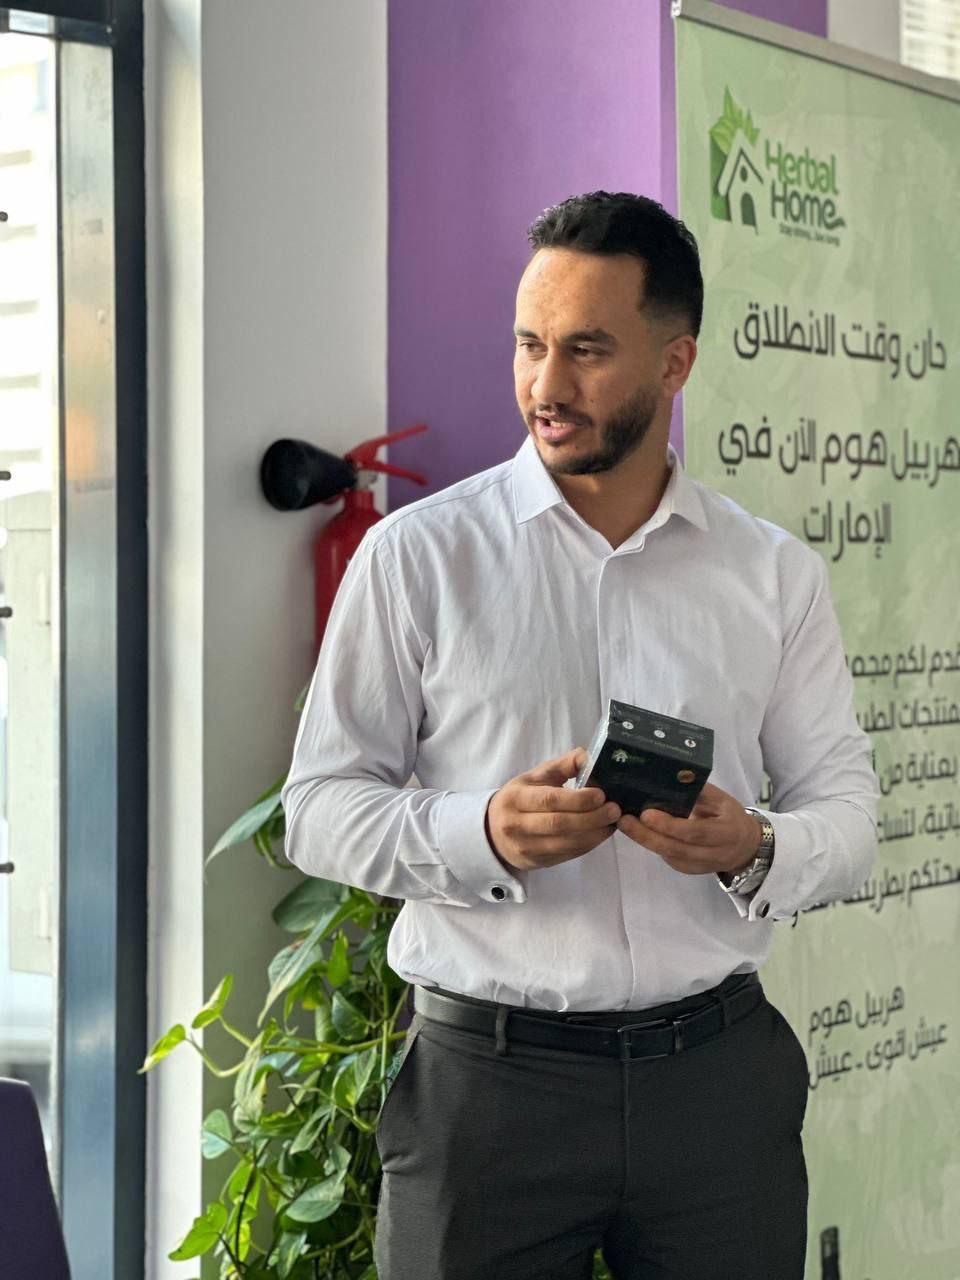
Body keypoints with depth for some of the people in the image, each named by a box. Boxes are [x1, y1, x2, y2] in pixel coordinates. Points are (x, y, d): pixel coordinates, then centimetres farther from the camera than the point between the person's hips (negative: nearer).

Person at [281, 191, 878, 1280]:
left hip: (718, 1067, 2)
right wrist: (484, 832, -20)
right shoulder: (415, 554, -1)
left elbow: (844, 807, 7)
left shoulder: (776, 574, 6)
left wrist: (755, 853, -15)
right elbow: (319, 810, -2)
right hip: (487, 1072, -2)